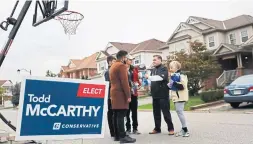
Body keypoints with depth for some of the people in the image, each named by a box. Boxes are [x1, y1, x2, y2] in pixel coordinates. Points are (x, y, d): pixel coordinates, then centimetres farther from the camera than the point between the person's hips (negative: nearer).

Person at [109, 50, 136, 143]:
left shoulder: (112, 66, 21)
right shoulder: (122, 65, -10)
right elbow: (124, 82, -18)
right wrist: (128, 95, -17)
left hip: (114, 94, 10)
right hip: (120, 94, -10)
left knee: (116, 115, 9)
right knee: (121, 116, -10)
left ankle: (117, 135, 14)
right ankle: (123, 136, -10)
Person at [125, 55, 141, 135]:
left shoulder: (134, 69, 13)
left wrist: (138, 85, 2)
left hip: (134, 92, 5)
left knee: (134, 111, 8)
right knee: (127, 111, 3)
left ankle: (135, 128, 15)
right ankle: (128, 128, 13)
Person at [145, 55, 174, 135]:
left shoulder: (164, 69, -7)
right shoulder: (153, 70, 14)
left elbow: (160, 78, -25)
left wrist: (149, 77, -25)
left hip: (163, 95, -7)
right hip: (155, 95, 7)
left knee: (166, 112, -2)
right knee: (156, 113, 12)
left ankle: (171, 128, 9)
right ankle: (157, 128, 22)